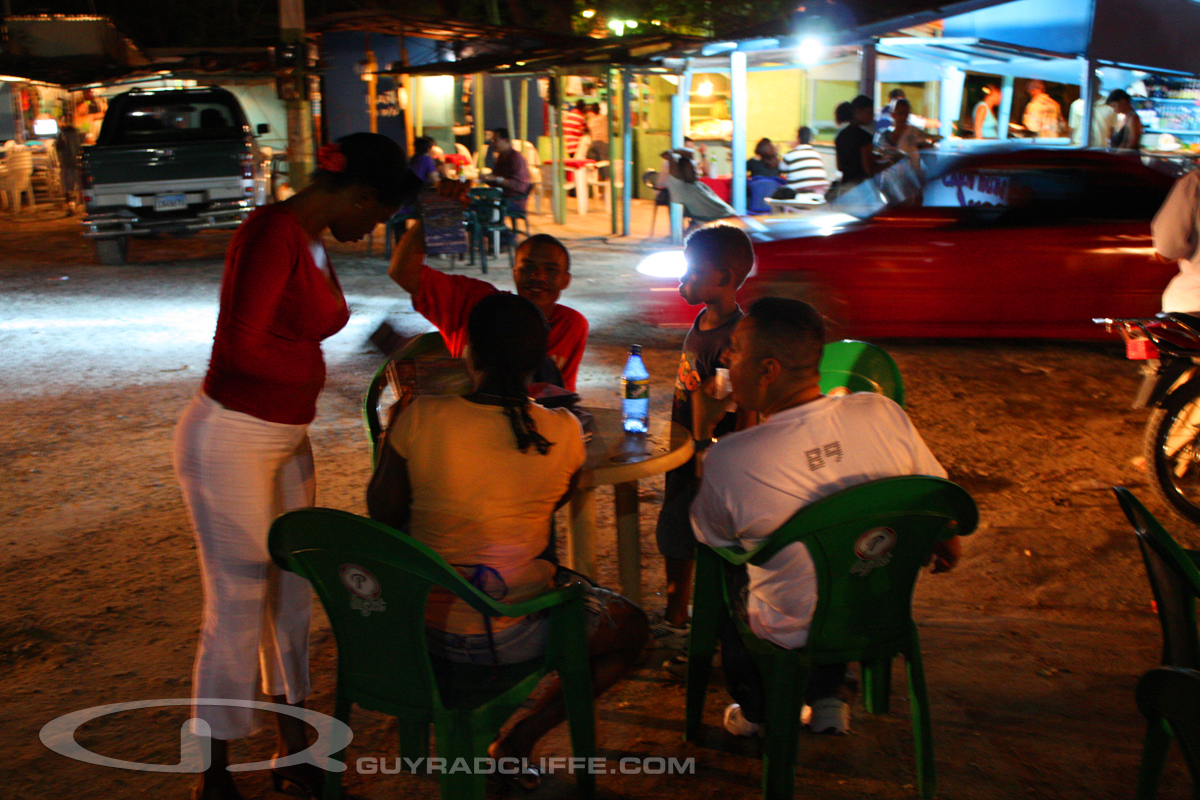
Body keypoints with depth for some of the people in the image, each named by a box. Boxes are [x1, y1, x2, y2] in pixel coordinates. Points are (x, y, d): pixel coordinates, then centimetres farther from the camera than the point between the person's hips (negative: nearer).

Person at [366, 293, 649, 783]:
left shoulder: (421, 418, -13)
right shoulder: (563, 431, -12)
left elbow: (382, 516, -1)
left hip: (421, 630, 3)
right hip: (511, 635, -3)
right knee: (632, 629, 19)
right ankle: (518, 742, 10)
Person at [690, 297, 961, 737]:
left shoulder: (728, 459, -29)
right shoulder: (882, 413, -19)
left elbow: (710, 536, -7)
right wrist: (947, 548, 20)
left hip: (793, 633, -3)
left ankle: (753, 711, 41)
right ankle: (829, 700, 34)